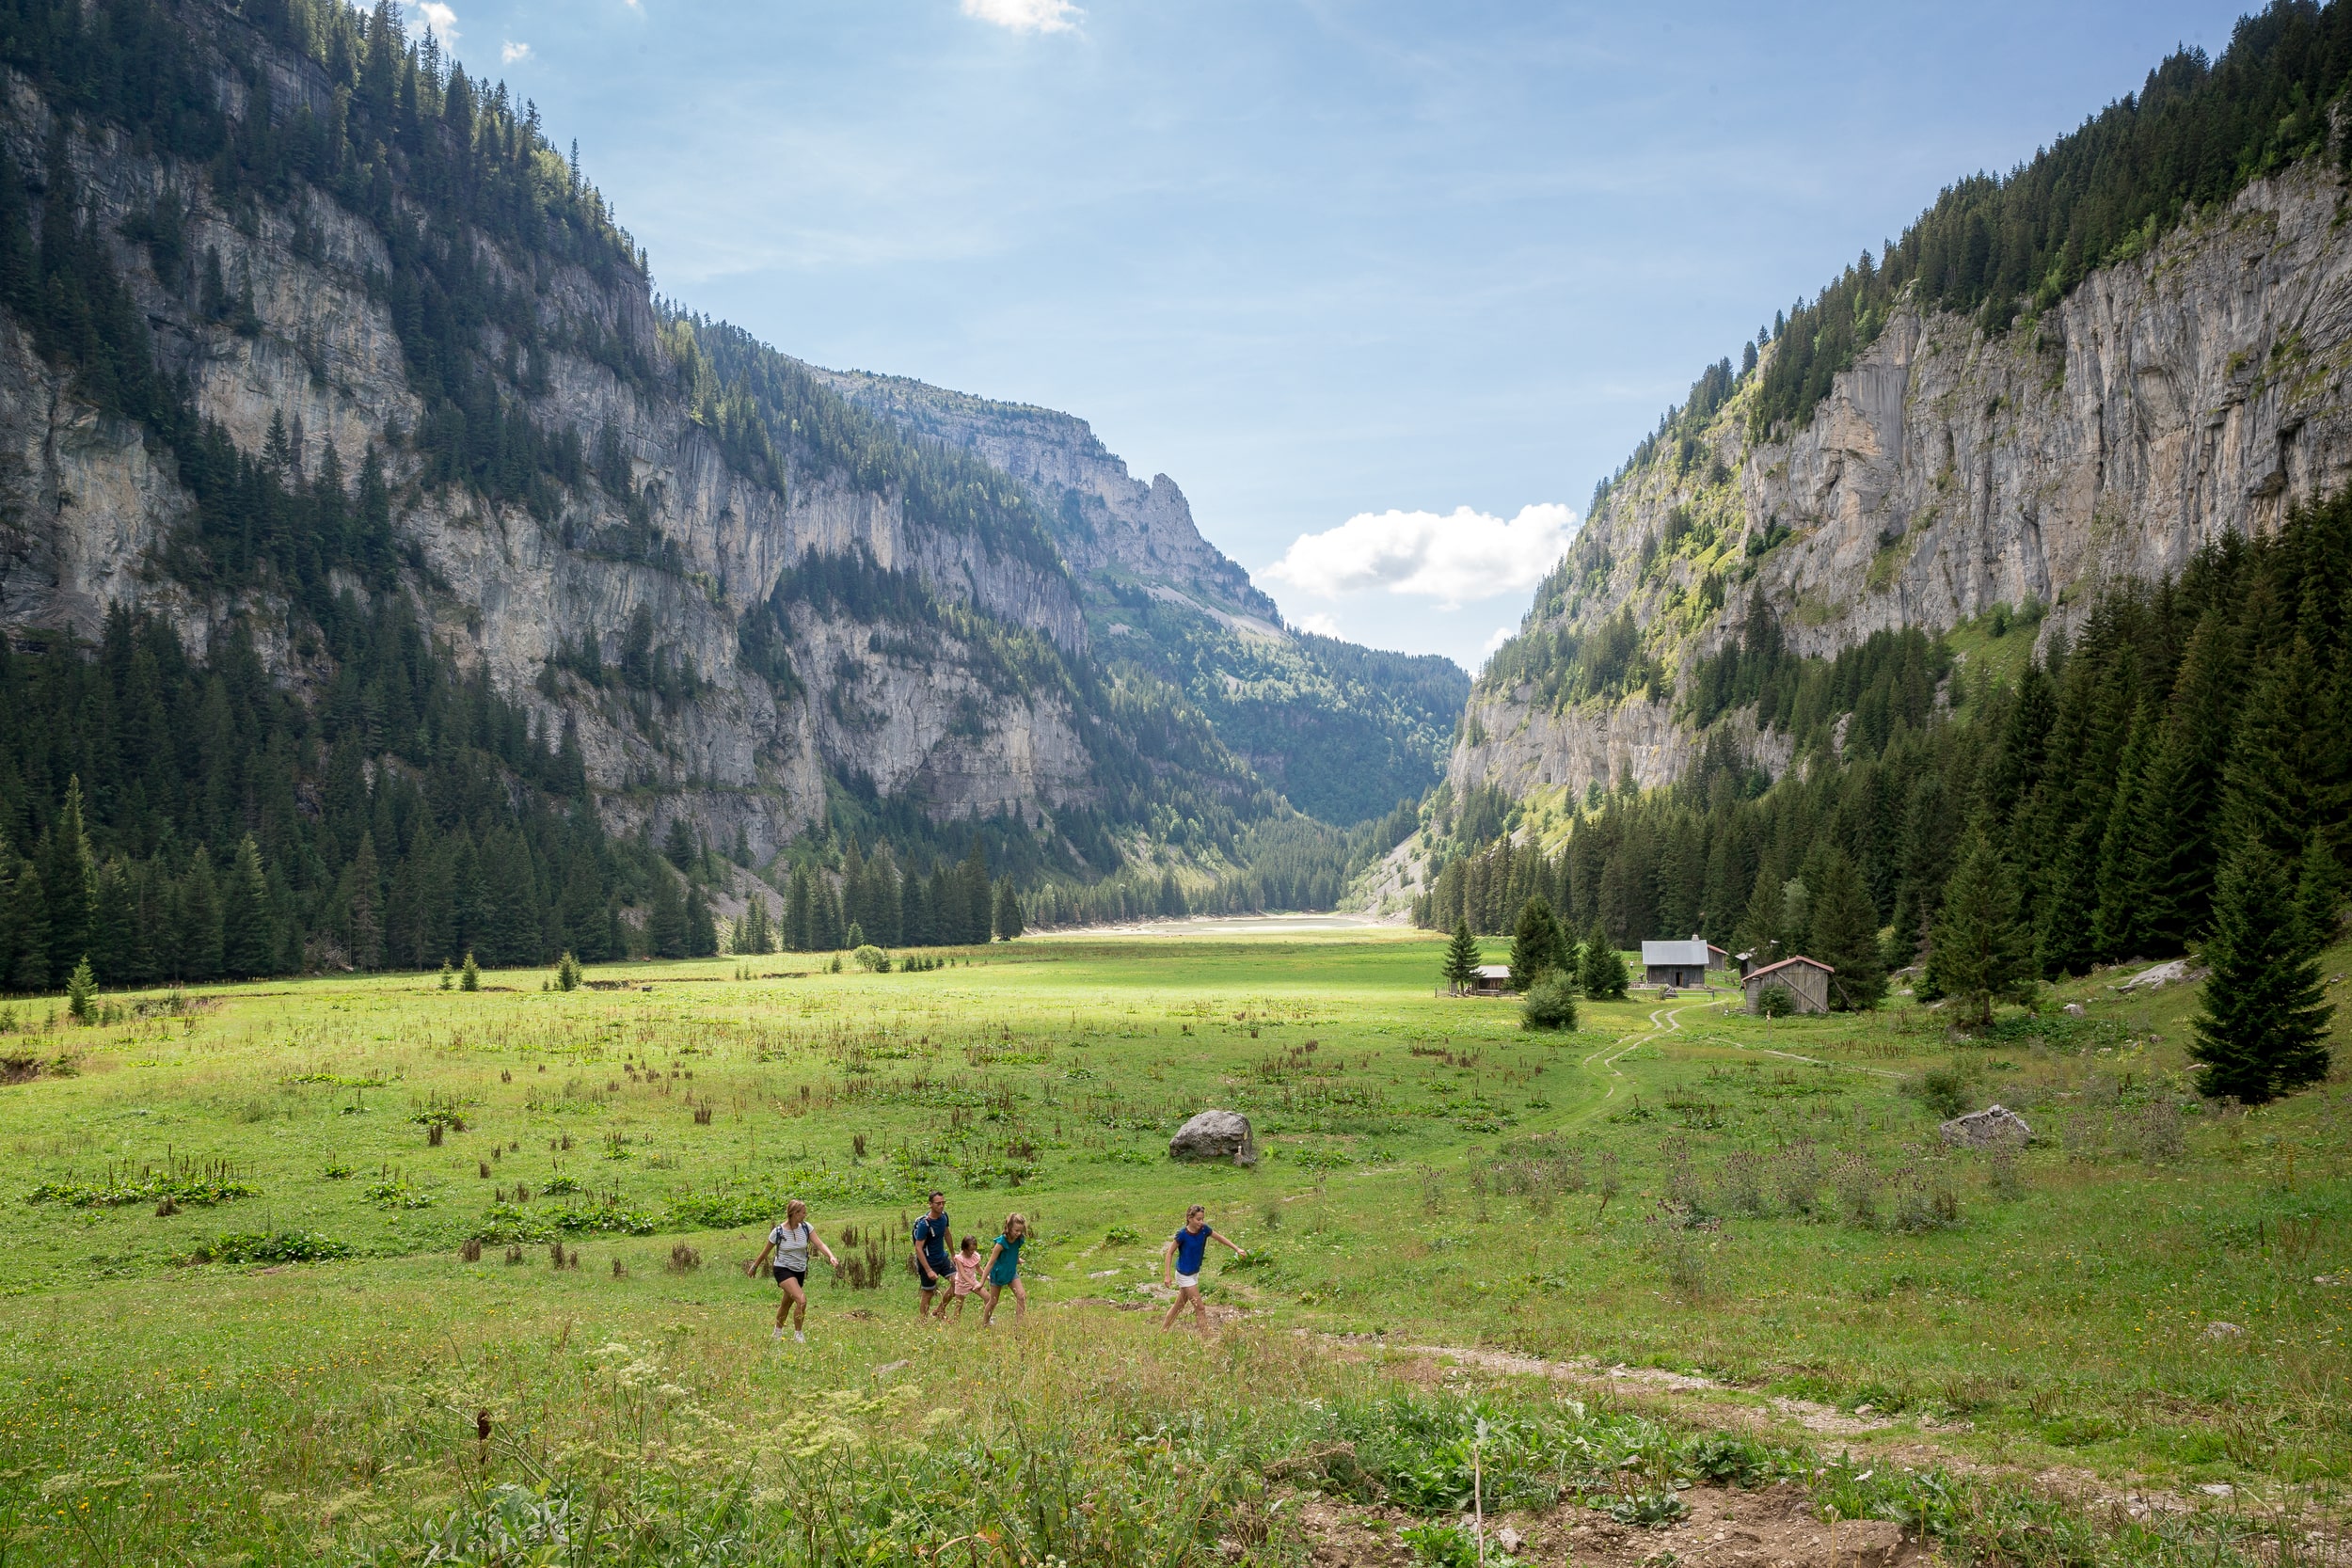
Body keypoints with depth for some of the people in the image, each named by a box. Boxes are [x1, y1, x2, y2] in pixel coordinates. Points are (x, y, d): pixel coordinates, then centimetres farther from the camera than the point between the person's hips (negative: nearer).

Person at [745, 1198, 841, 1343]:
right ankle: (798, 1335, -7)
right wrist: (754, 1266, 11)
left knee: (786, 1304, 18)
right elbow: (765, 1252, 0)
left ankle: (778, 1333, 42)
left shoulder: (805, 1228, -5)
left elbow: (819, 1244, -13)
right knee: (802, 1300, -23)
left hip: (800, 1271, 5)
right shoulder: (778, 1232, -14)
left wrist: (831, 1256, -30)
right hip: (783, 1270, -5)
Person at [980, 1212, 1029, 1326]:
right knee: (993, 1302, 9)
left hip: (1012, 1272, 5)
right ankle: (983, 1326, 27)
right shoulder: (1001, 1243, -28)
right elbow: (991, 1263, -22)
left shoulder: (1018, 1240, -11)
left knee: (1022, 1296, -14)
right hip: (998, 1273, -5)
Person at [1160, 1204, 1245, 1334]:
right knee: (1200, 1308, -6)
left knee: (1178, 1306, 18)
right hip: (1184, 1275, -7)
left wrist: (1237, 1249, 6)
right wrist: (1167, 1275, -18)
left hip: (1194, 1274, 7)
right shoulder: (1182, 1235, -23)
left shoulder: (1204, 1230, -7)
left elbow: (1219, 1238, 9)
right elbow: (1169, 1253, -14)